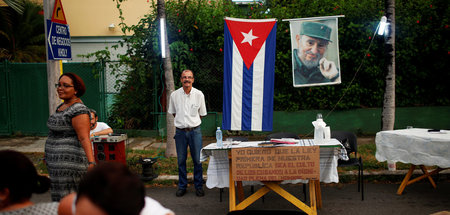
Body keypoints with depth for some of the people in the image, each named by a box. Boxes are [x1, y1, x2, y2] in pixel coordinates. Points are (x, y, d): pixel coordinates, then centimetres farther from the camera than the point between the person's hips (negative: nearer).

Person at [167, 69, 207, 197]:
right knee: (181, 160, 7)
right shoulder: (174, 95, 1)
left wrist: (193, 122, 10)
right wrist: (182, 121, 11)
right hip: (180, 131, 1)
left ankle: (198, 186, 15)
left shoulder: (199, 94, -1)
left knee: (197, 160, 2)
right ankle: (182, 186, 20)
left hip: (195, 131, -1)